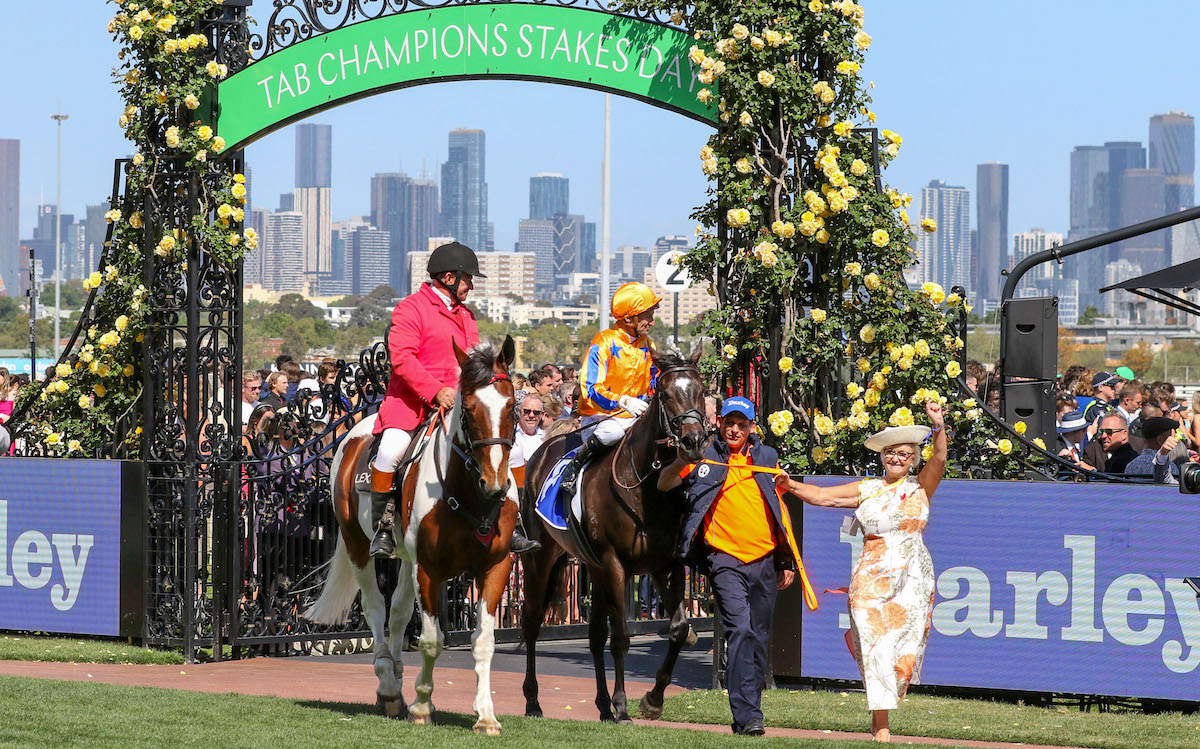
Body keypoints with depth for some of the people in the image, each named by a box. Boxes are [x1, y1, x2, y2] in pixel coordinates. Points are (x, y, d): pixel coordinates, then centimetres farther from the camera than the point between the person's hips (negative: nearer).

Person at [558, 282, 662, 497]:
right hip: (599, 417, -6)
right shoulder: (603, 343, -11)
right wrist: (623, 401, -32)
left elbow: (653, 385, 22)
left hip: (634, 418, 6)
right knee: (611, 433, -39)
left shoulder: (647, 346, 11)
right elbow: (590, 389, -18)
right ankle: (574, 465, -14)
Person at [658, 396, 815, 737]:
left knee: (759, 638, 8)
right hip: (726, 559, -4)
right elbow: (663, 484, -2)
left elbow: (781, 510, 18)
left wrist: (788, 562, 17)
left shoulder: (767, 459, 12)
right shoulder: (703, 457, 4)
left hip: (764, 561, 4)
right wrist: (681, 461, -22)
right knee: (741, 629, -18)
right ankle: (747, 717, -22)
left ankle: (749, 711, 20)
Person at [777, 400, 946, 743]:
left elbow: (939, 461, -8)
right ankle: (881, 727, -10)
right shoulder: (867, 490, 12)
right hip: (871, 580, 1)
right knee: (876, 649, -10)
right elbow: (823, 496, 12)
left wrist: (939, 429, -25)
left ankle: (880, 712, 20)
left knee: (903, 650, -4)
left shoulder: (920, 488, 8)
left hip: (911, 582, 0)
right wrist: (792, 486, -4)